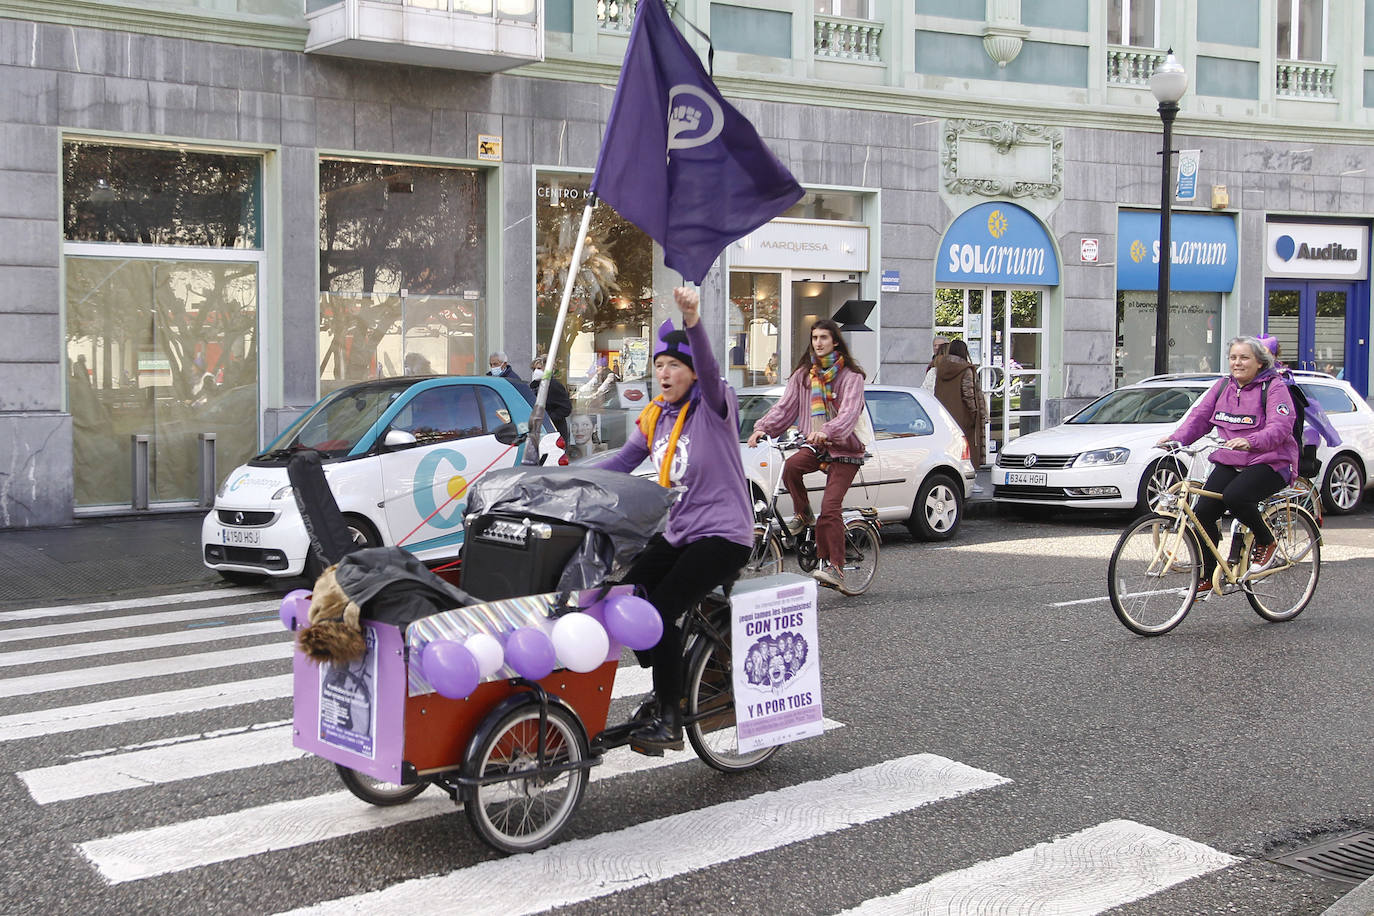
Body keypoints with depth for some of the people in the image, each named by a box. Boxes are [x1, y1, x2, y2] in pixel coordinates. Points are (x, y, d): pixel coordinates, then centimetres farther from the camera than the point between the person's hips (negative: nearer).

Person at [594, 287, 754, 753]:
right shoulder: (653, 418, 12)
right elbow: (622, 461, 13)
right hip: (676, 534, 8)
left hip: (723, 535, -7)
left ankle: (670, 722, -12)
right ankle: (664, 692, 12)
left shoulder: (714, 406, -8)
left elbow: (710, 372, -29)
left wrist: (693, 323, -47)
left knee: (662, 609, -23)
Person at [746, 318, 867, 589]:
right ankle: (803, 513, -4)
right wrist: (762, 428, -15)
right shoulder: (803, 374, 10)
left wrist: (826, 432, -40)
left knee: (830, 507, -17)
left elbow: (849, 412, -21)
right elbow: (785, 406, 3)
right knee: (791, 466, -30)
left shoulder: (851, 376, -6)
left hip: (844, 449, -4)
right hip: (815, 446, 4)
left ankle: (834, 567, -11)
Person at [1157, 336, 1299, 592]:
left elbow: (1280, 427, -20)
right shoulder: (1223, 386, 12)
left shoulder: (1274, 388, -6)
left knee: (1234, 496, -32)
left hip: (1270, 463, -6)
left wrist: (1250, 442, -38)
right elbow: (1200, 416, 7)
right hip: (1229, 463, 6)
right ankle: (1206, 577, 1)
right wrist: (1177, 438, -12)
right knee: (1203, 510, -12)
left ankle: (1266, 542, -4)